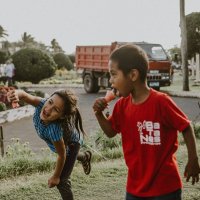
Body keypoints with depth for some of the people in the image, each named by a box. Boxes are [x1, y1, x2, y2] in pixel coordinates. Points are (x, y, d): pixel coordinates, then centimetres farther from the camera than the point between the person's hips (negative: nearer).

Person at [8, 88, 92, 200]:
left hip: (70, 145, -7)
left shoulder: (54, 130, -48)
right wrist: (17, 94, -72)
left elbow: (62, 155, -34)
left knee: (61, 182, -2)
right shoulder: (42, 103, -39)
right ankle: (85, 157, 69)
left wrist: (56, 177, -19)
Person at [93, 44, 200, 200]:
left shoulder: (160, 101, -19)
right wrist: (99, 113, -3)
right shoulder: (122, 105, 1)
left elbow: (186, 128, -9)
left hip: (165, 186, -6)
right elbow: (111, 132, 15)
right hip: (135, 186, 6)